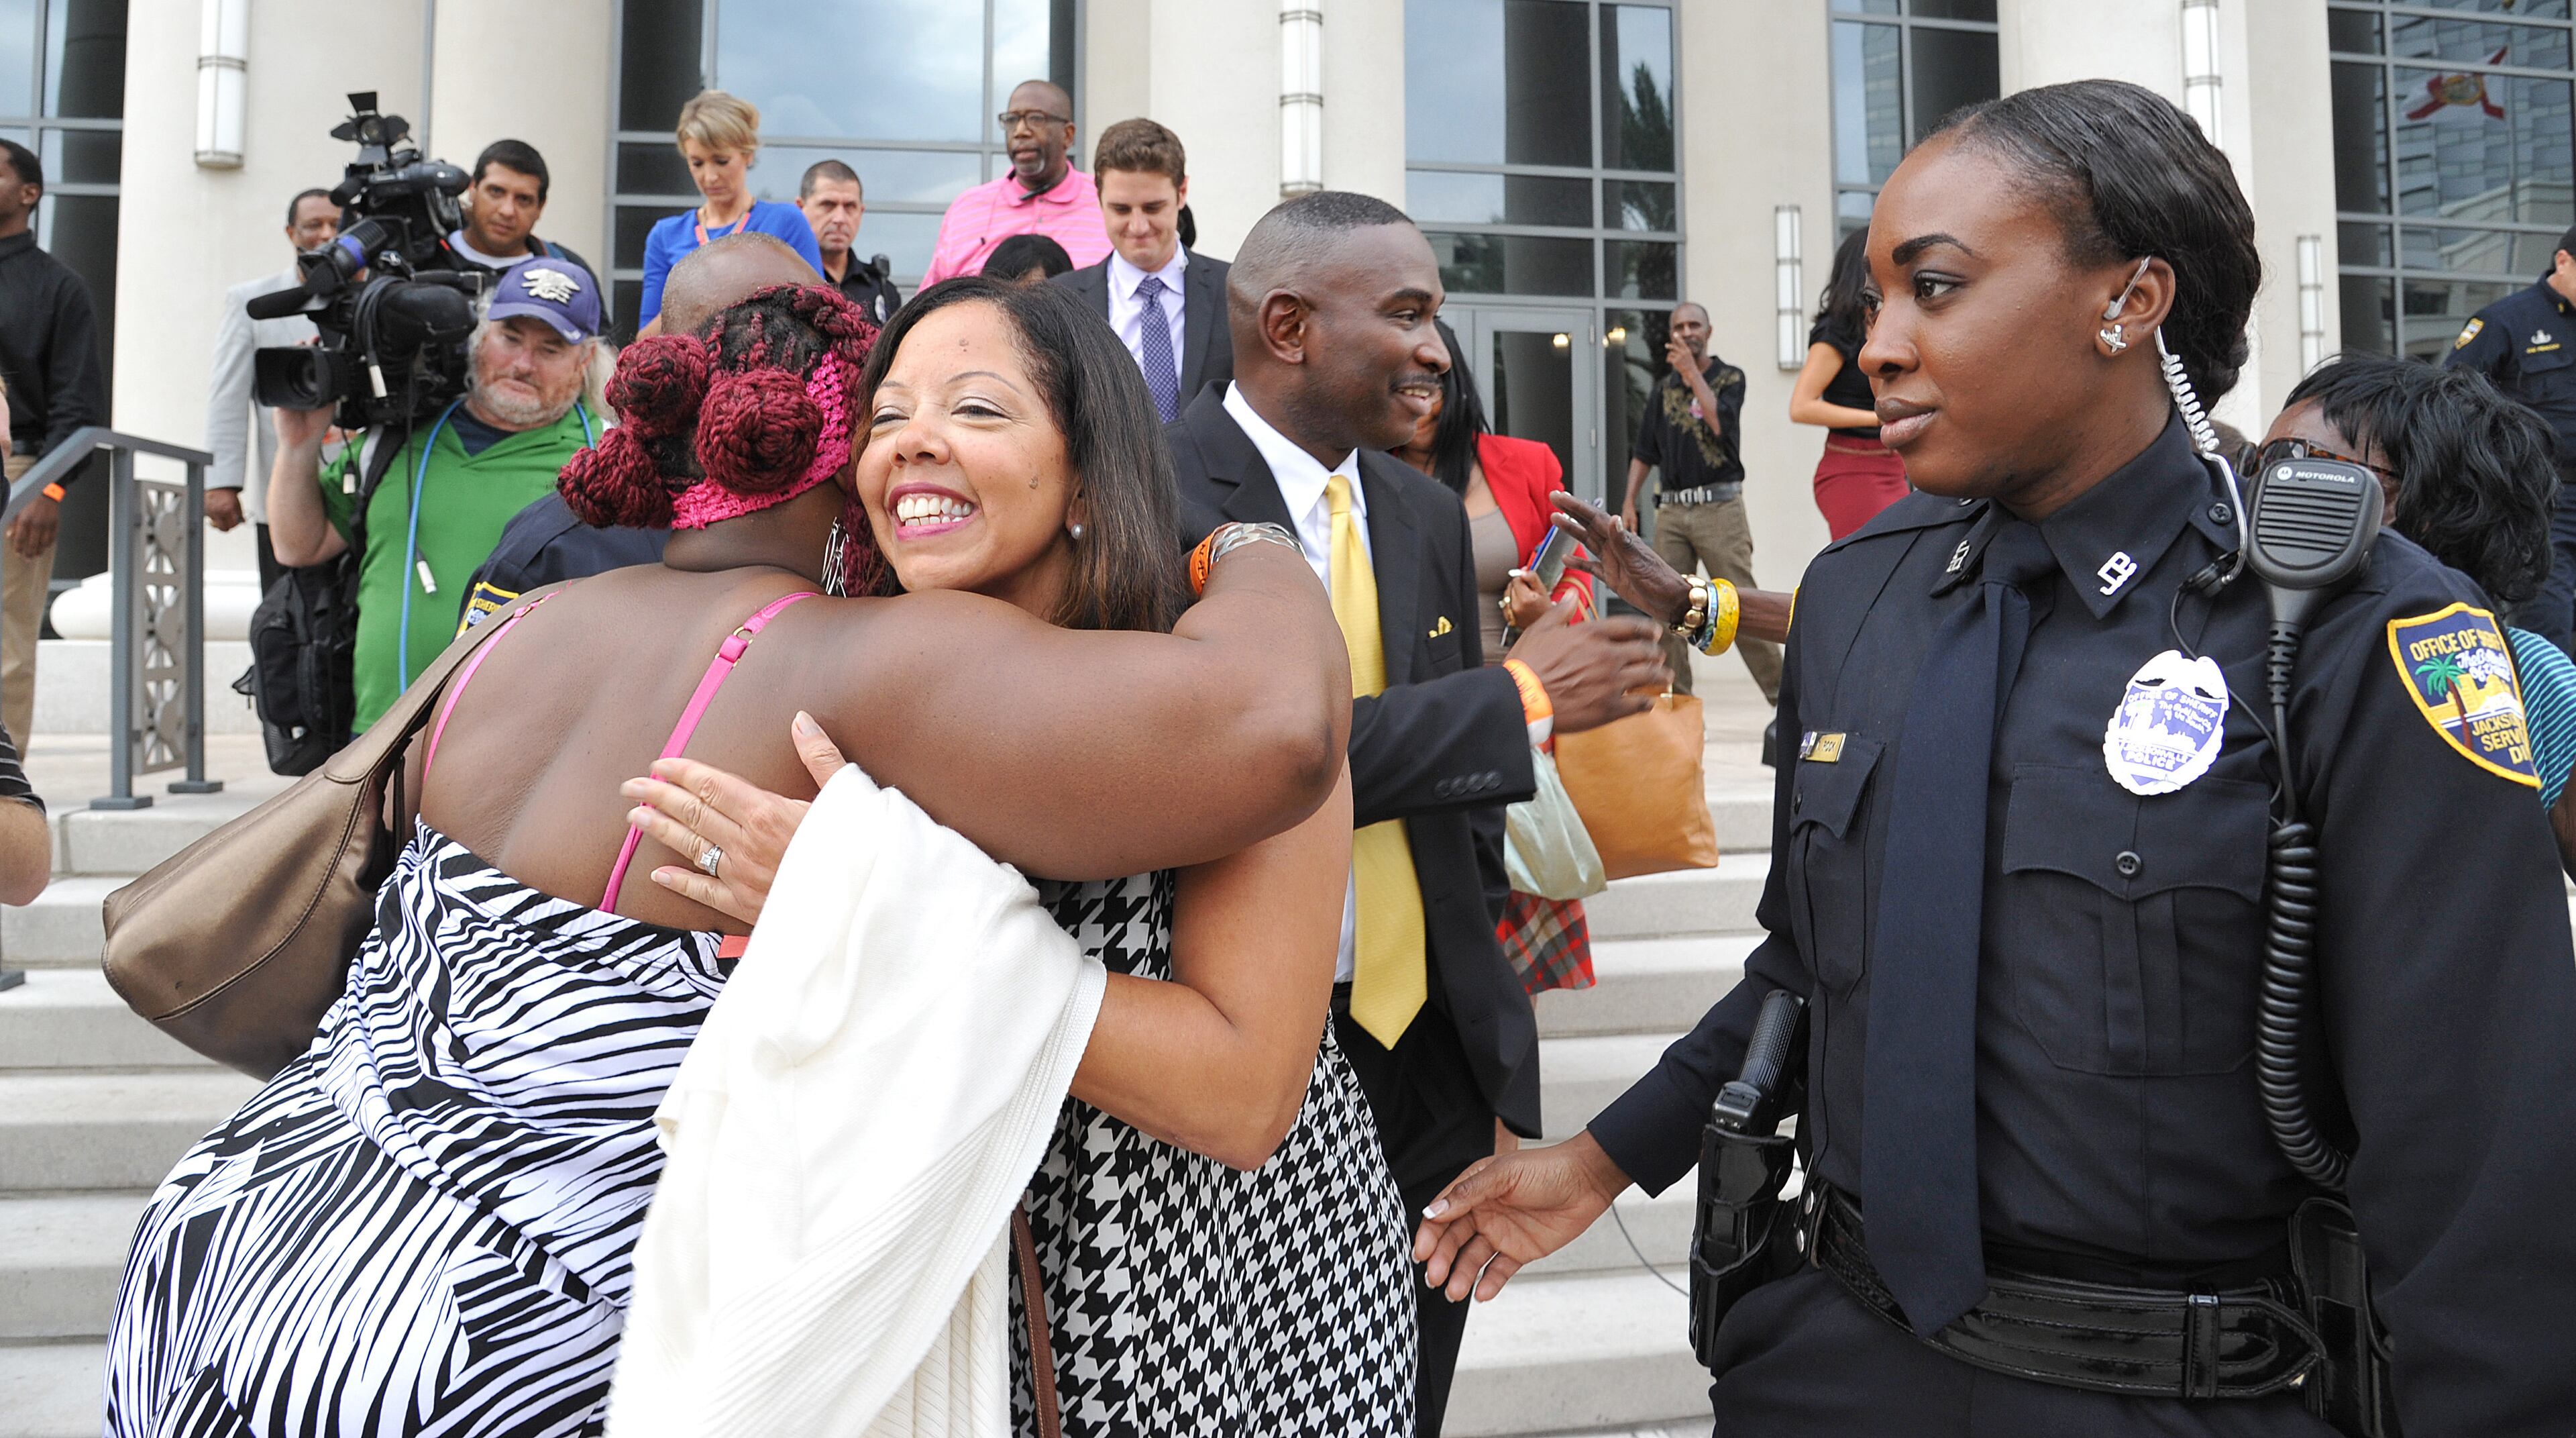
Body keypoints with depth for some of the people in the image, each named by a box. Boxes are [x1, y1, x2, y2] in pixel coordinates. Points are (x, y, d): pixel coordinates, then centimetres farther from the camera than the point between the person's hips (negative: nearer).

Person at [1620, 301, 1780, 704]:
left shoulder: (1729, 377, 5)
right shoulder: (1663, 390, 15)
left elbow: (1720, 424, -13)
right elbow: (1644, 452, 17)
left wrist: (1691, 373, -11)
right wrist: (1630, 501, 7)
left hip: (1720, 507, -4)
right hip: (1671, 509, 4)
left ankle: (1781, 693, -2)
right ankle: (1675, 697, 9)